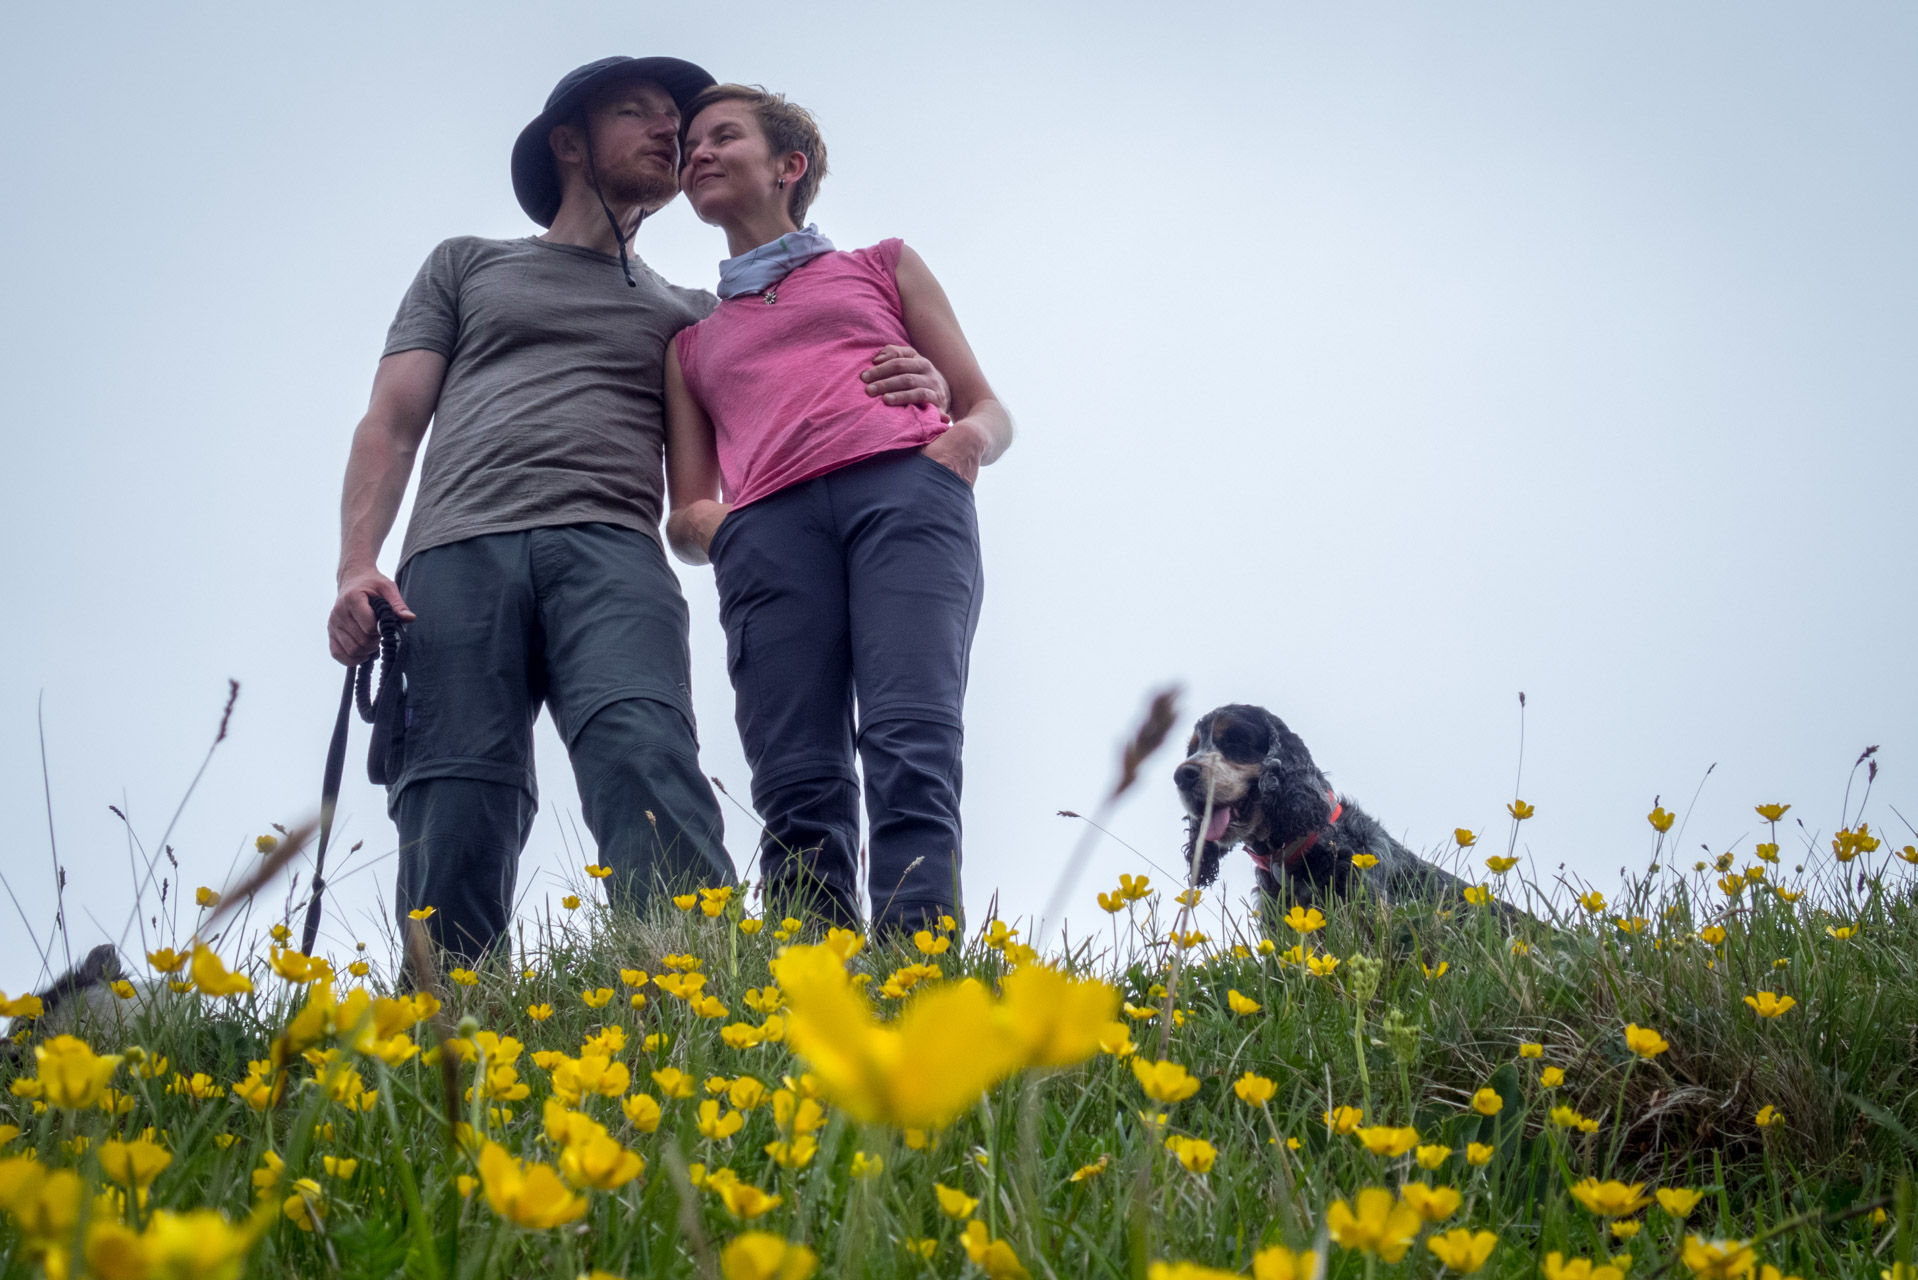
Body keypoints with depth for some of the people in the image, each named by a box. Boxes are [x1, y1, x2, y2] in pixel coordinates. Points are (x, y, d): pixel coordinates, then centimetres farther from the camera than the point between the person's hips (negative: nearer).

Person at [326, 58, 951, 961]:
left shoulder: (690, 315, 32)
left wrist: (904, 395, 0)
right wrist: (356, 566, 1)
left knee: (645, 755, -30)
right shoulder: (467, 266, 30)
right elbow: (393, 422, 19)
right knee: (453, 830, -18)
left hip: (610, 553, 0)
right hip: (457, 556, 1)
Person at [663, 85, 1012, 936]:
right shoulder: (693, 343, 34)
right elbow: (685, 514, 27)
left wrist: (971, 435, 0)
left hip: (905, 487, -2)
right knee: (798, 787, -19)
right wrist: (698, 523, 2)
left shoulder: (883, 266, 31)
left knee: (910, 747, -26)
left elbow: (987, 408, 25)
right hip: (767, 525, 2)